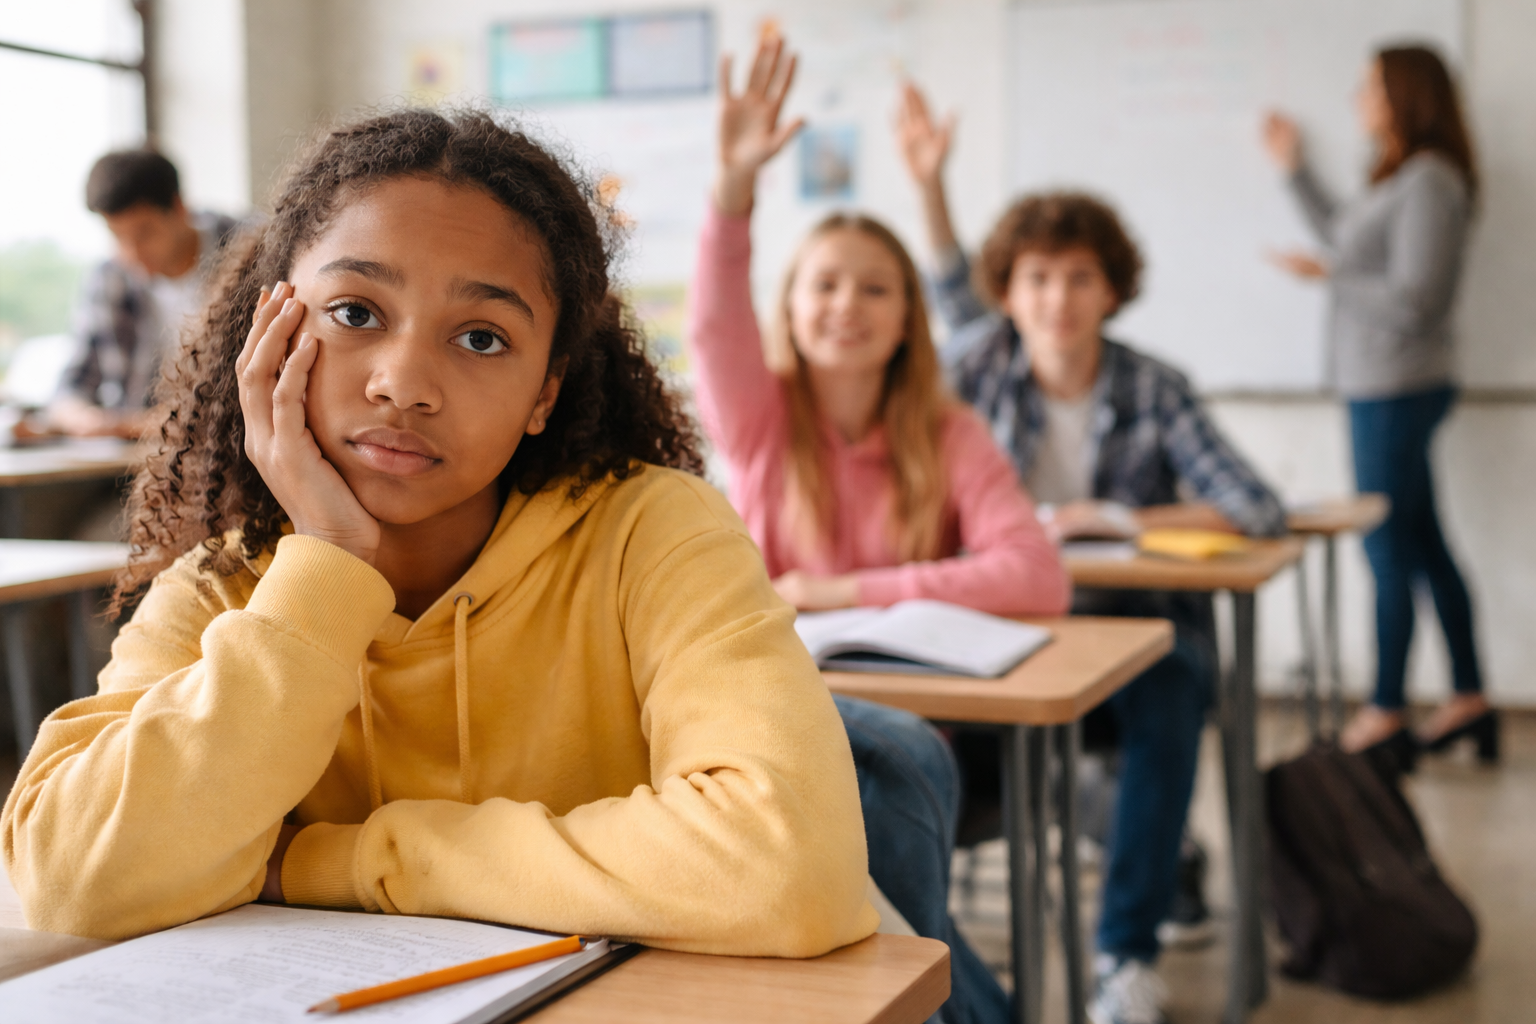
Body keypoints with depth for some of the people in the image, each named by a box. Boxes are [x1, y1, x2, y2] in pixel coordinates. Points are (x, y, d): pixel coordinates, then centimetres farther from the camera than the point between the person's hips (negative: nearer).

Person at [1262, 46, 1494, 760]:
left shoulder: (1431, 181, -16)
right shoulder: (1400, 178, 13)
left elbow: (1411, 301, -21)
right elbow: (1347, 243, 28)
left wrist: (1327, 276, -11)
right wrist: (1294, 168, 30)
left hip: (1397, 390, -10)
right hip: (1382, 386, 10)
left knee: (1388, 549, -3)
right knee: (1423, 544, 13)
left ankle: (1386, 714, 6)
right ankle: (1469, 700, 21)